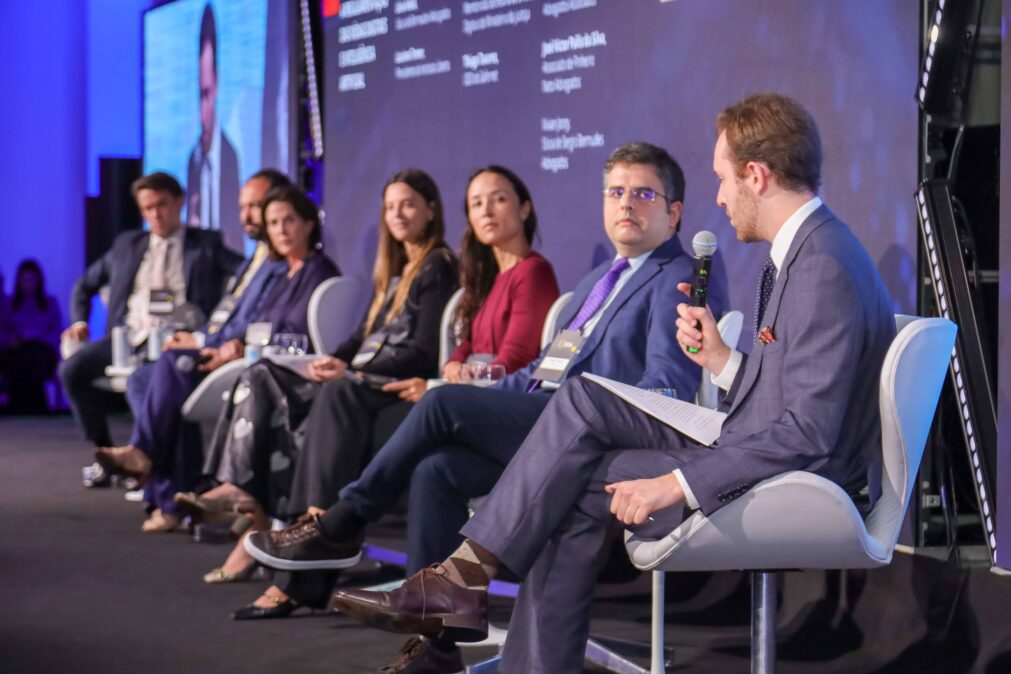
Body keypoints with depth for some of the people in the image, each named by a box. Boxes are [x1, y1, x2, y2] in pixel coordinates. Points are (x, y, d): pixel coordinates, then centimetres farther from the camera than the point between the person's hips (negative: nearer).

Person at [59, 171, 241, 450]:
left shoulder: (206, 245, 13)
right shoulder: (126, 245, 24)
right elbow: (85, 284, 32)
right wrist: (79, 321, 15)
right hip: (127, 338, 5)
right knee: (72, 369, -21)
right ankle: (103, 447, -7)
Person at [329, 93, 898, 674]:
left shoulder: (826, 267, -20)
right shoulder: (804, 251, 13)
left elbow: (807, 432, -26)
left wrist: (676, 484, -24)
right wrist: (720, 359, 2)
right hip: (755, 459, 10)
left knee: (575, 490, -11)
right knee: (582, 402, 0)